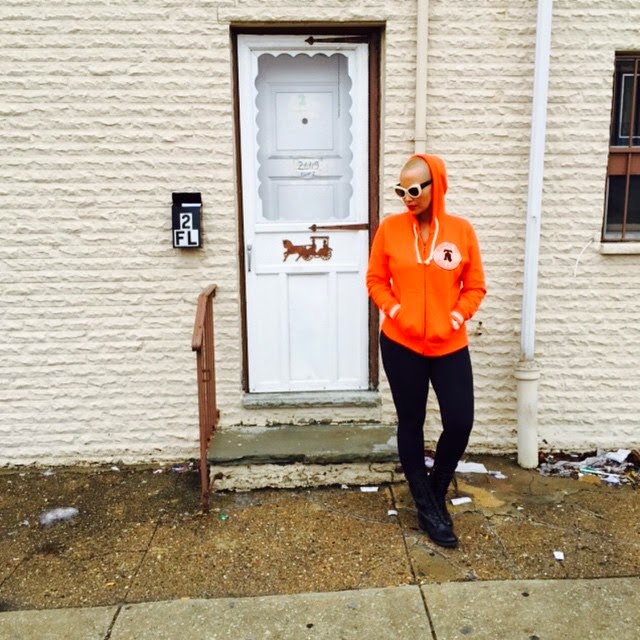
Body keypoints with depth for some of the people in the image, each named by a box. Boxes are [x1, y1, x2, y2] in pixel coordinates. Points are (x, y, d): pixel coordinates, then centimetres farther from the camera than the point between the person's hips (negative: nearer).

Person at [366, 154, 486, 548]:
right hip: (401, 345, 0)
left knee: (460, 423, 0)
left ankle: (436, 492, 28)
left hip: (450, 346, 1)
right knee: (411, 423, 8)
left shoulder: (461, 231, -2)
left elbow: (475, 286, 4)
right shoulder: (390, 228, -2)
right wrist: (395, 310, -13)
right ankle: (426, 508, 25)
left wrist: (457, 317, -11)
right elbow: (376, 280, 3)